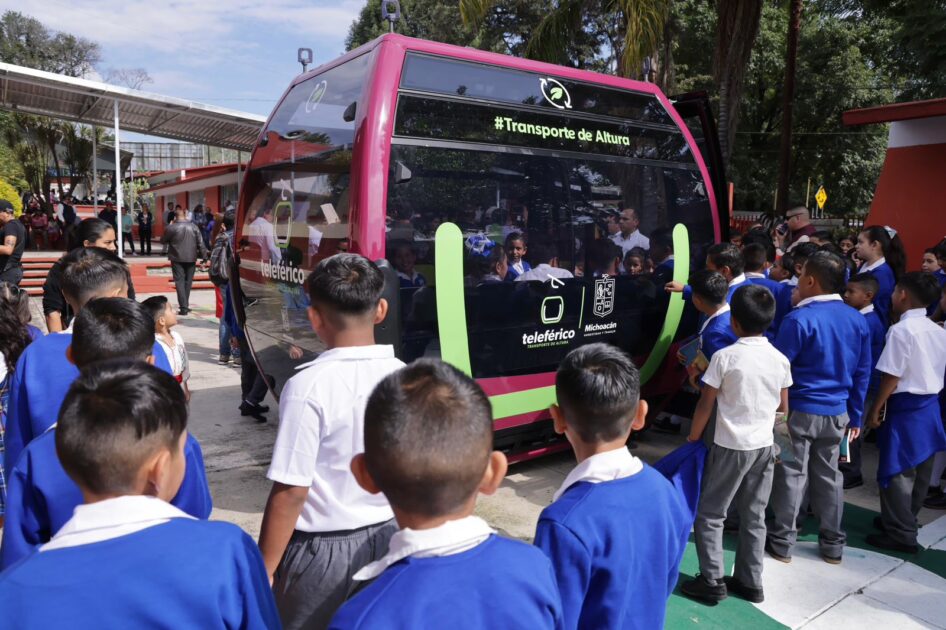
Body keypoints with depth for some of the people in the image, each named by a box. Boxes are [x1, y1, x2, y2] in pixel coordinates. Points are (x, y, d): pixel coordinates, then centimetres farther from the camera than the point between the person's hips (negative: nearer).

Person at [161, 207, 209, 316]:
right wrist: (204, 256, 3)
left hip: (177, 258, -3)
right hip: (191, 258, 3)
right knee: (188, 281, 13)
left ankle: (183, 307, -11)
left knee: (180, 281, -2)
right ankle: (185, 305, 20)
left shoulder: (171, 227, -7)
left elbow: (163, 240, 6)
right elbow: (201, 243, -1)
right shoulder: (193, 227, 1)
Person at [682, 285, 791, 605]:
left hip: (731, 446, -5)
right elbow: (783, 406, 8)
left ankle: (713, 581, 9)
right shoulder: (780, 359, -1)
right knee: (754, 516, 14)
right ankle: (750, 582, 23)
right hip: (764, 445, 5)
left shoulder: (725, 356, -15)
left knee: (709, 513, 7)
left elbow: (705, 404, -11)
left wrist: (692, 438, 2)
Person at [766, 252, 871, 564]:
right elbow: (863, 373, 8)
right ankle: (832, 543, 26)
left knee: (792, 475, 5)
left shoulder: (799, 319, -17)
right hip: (837, 412, 5)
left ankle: (782, 541, 15)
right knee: (829, 475, 16)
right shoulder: (858, 320, 3)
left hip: (800, 410, -5)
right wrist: (855, 415, 15)